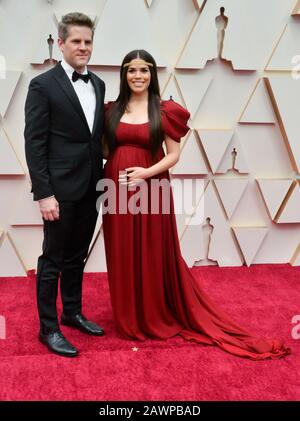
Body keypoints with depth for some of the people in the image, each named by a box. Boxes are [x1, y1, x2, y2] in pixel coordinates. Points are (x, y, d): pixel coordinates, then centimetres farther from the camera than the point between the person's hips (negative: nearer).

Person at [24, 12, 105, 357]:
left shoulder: (98, 84, 11)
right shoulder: (43, 85, -8)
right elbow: (34, 144, -12)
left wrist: (102, 179, 11)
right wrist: (44, 194, -17)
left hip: (89, 189, 6)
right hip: (61, 189, -6)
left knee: (77, 257, 17)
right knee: (53, 260, 5)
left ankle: (73, 312, 34)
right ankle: (48, 327, 18)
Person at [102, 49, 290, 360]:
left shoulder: (165, 110, -2)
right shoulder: (112, 109, 7)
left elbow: (174, 154, -3)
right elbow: (104, 149, 11)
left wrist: (148, 172, -16)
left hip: (150, 191, -3)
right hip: (117, 191, 3)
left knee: (152, 255, 6)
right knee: (122, 256, 10)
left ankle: (155, 318, 25)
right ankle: (128, 319, 28)